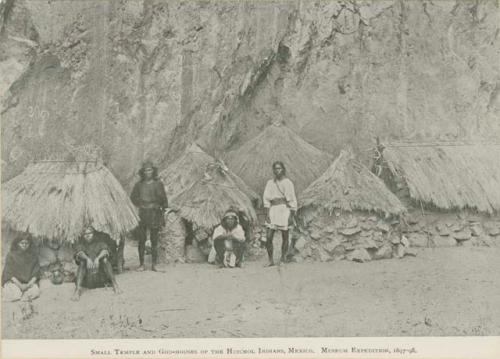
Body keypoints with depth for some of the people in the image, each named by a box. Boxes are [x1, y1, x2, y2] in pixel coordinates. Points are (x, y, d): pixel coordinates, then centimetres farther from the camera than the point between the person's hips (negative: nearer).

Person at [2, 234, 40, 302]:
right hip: (13, 281, -2)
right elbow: (9, 273, -7)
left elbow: (36, 273, 1)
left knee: (35, 292, -29)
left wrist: (29, 284, -16)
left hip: (29, 282, 2)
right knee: (15, 295, -31)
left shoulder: (33, 256, 3)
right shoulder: (11, 255, -3)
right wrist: (19, 285, -18)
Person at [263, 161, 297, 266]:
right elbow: (267, 199, 9)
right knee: (268, 237, -5)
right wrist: (267, 214, -2)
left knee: (285, 237, 1)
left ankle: (283, 260, 9)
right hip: (273, 210, 3)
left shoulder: (287, 182, 1)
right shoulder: (270, 183, 11)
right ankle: (271, 260, 4)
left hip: (284, 210, -3)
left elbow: (292, 200, -1)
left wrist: (292, 215, -6)